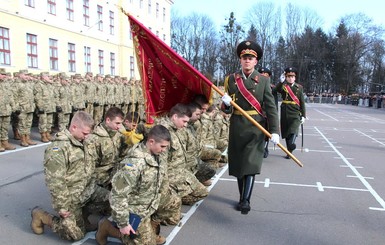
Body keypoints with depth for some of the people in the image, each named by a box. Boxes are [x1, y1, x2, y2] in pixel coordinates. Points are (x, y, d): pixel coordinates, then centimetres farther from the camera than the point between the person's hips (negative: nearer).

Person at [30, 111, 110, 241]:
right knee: (76, 234, 2)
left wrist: (92, 185, 20)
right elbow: (55, 183, -26)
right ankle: (41, 216, 17)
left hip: (89, 190, 8)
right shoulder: (58, 148, -25)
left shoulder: (80, 142, 4)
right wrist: (61, 207, -21)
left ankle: (84, 209, 20)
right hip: (72, 198, -8)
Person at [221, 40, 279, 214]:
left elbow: (270, 107, -3)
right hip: (237, 128, 3)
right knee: (238, 164, 10)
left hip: (256, 128, -2)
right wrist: (226, 103, -18)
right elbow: (226, 109, 7)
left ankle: (246, 201, -4)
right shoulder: (231, 79, 5)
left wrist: (274, 131, -12)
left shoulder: (264, 80, 1)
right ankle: (242, 198, 24)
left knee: (251, 164, -8)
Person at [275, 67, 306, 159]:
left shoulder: (299, 87, 7)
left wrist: (303, 115, 5)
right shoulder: (283, 86, 4)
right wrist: (281, 81, -34)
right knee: (286, 133, 8)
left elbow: (302, 102, 8)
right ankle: (289, 151, 20)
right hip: (285, 113, 1)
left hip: (296, 114, -1)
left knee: (293, 130, -25)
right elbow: (277, 90, -20)